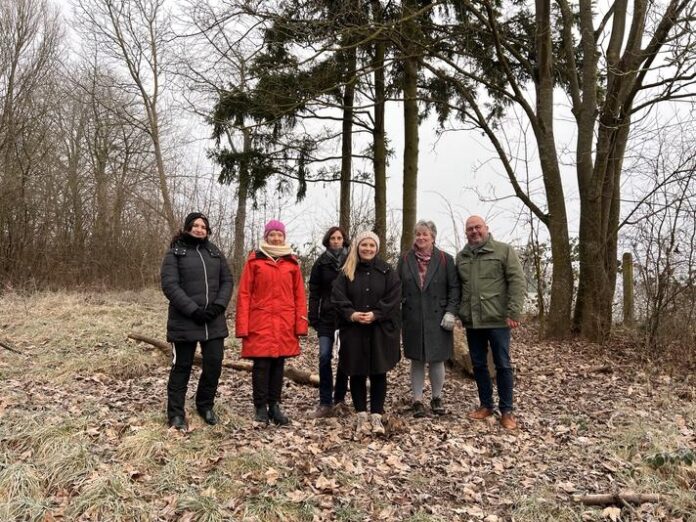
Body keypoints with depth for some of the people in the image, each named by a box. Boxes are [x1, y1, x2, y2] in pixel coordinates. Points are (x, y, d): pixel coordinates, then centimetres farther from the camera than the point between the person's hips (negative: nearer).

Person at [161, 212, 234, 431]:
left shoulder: (215, 252, 13)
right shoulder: (175, 253, 0)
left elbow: (227, 281, 9)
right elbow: (169, 285, -10)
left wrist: (218, 305, -9)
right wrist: (193, 310, -18)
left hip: (214, 321, 4)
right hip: (185, 321, -4)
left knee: (214, 364, 6)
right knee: (182, 366, 4)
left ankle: (205, 405, 27)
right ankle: (176, 413, 17)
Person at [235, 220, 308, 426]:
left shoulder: (292, 262, 9)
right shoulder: (254, 260, 1)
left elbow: (299, 295, 8)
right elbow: (244, 294, -1)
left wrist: (301, 324, 2)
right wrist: (242, 326, -6)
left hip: (284, 323, 3)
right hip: (260, 322, -2)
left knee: (279, 364, 8)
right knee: (262, 364, -1)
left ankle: (274, 405, 20)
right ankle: (261, 408, 12)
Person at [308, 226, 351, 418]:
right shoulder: (321, 262, 5)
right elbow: (314, 292, 4)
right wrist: (313, 317, -3)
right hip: (327, 316, 0)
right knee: (324, 357, -7)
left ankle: (339, 398, 22)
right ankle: (326, 403, -1)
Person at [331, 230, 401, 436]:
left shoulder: (387, 271, 4)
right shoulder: (346, 272, 6)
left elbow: (394, 297, -4)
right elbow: (338, 296, -2)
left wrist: (376, 314, -16)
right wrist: (351, 314, -18)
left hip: (381, 330, -1)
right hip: (353, 330, 1)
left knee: (378, 373, 4)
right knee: (357, 374, 6)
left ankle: (377, 416, 14)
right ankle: (362, 416, 17)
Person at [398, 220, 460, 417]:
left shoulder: (445, 259, 1)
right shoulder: (405, 259, 6)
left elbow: (454, 288, -1)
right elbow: (397, 287, 7)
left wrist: (451, 312, -9)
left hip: (437, 320, -1)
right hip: (412, 319, 1)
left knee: (436, 360, 5)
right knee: (417, 361, 8)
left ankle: (437, 398, 25)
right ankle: (417, 400, 18)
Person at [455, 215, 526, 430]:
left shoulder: (504, 250, -2)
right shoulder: (461, 257, 11)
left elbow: (518, 282, -8)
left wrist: (514, 312, -14)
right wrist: (457, 312, 7)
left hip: (497, 319, -4)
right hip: (472, 321, 4)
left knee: (503, 365, 3)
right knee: (479, 365, 12)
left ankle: (506, 410, 15)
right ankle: (486, 405, 26)